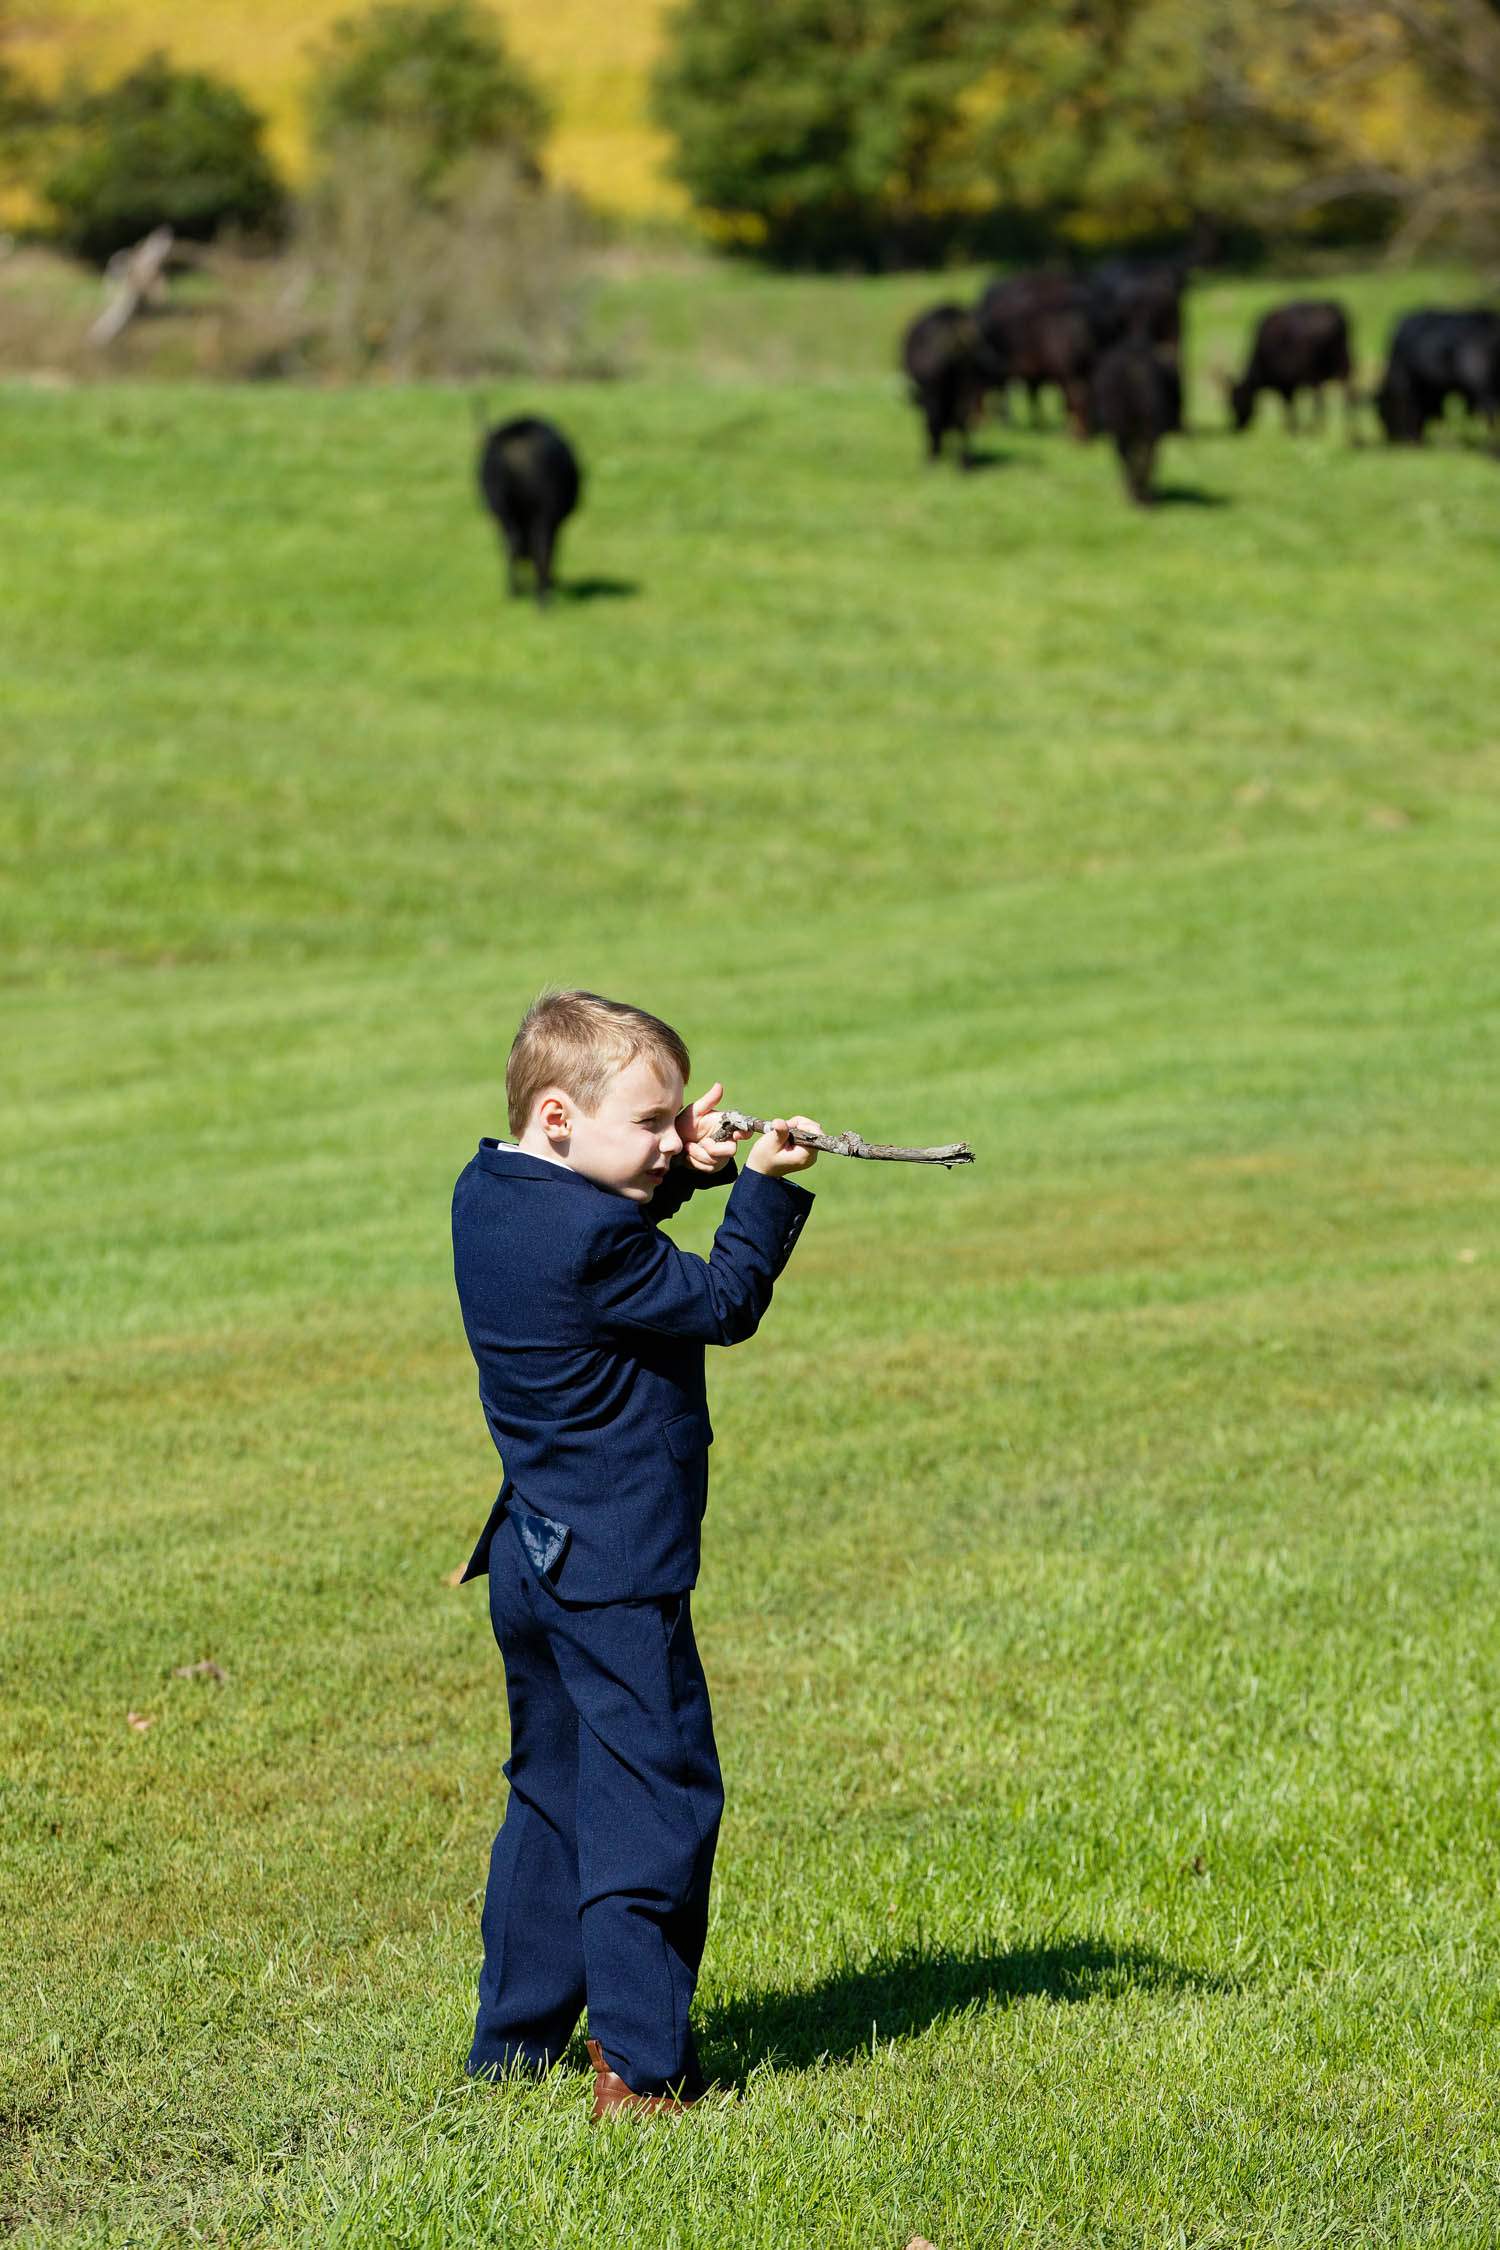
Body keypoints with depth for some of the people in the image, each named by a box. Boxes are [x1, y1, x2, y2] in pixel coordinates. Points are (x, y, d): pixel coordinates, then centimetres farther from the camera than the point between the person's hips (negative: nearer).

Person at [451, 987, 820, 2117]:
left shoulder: (488, 1197, 5)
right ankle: (641, 2066, -4)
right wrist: (765, 1189, -8)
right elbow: (721, 1305, -14)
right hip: (615, 1577, -10)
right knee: (652, 1801, -4)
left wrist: (681, 1172, 2)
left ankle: (514, 2041, 26)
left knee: (551, 1797, 20)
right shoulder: (591, 1242, -23)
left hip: (533, 1559, 10)